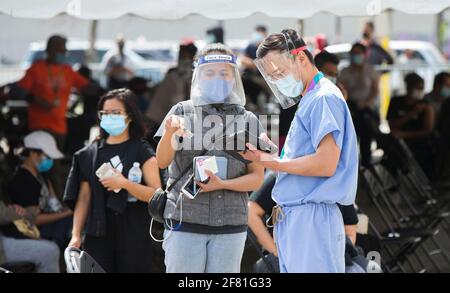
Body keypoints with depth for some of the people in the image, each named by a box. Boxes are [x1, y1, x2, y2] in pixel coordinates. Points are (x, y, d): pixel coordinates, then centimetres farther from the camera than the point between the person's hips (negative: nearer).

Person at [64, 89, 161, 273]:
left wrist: (124, 183, -16)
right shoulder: (90, 154, 13)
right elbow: (84, 198, 11)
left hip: (133, 234, -2)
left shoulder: (143, 152, 3)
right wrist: (76, 235, 3)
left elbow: (157, 195, -5)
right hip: (98, 233, 2)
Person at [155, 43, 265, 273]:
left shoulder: (248, 120, 9)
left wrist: (222, 184, -11)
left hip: (230, 226, 2)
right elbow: (162, 161, -5)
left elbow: (257, 178, 7)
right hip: (185, 220, -2)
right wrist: (169, 132, -25)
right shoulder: (183, 112, 5)